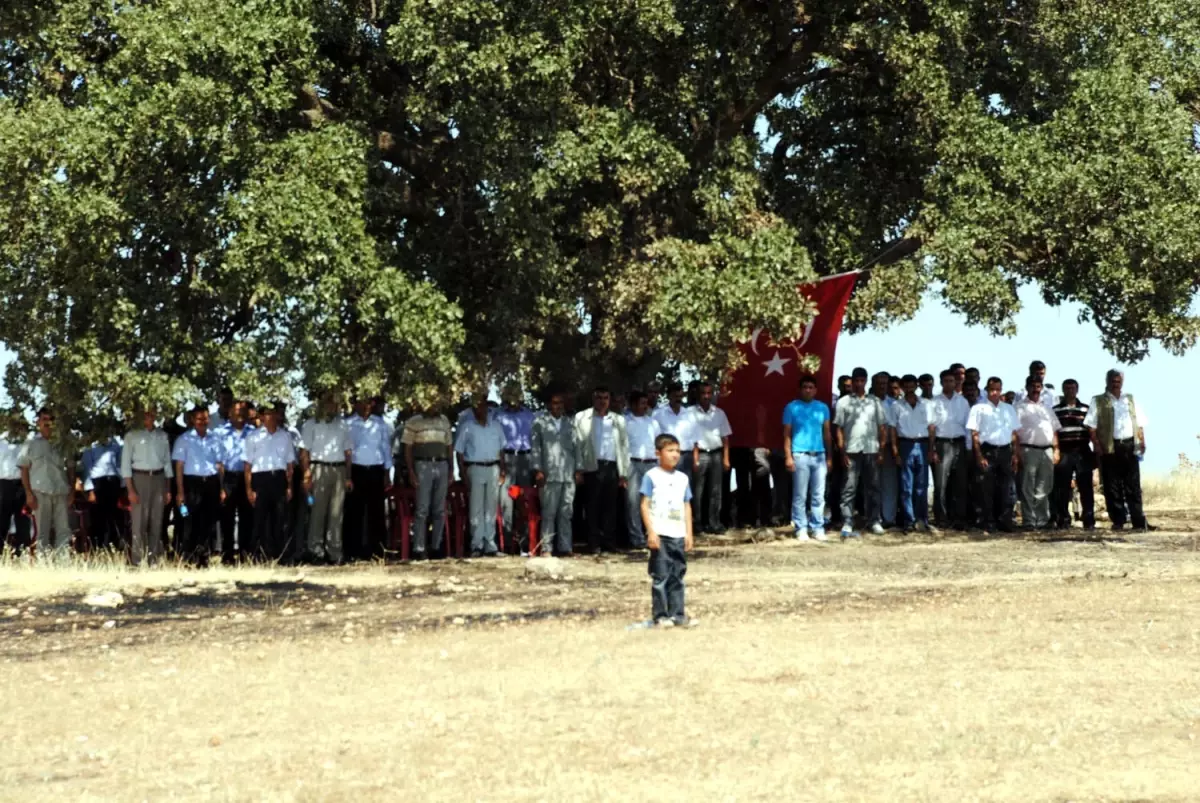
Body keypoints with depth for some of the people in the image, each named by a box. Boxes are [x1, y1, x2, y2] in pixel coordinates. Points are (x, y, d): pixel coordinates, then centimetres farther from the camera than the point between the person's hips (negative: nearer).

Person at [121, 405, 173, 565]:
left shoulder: (162, 436, 11)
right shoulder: (132, 435, -1)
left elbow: (167, 462, 14)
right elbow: (125, 463, -4)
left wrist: (168, 490, 9)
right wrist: (130, 490, -12)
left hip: (158, 479, 4)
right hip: (139, 478, -4)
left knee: (156, 522, 5)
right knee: (139, 522, -7)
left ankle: (154, 560, 9)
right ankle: (137, 561, -6)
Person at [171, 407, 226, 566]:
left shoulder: (214, 440, 10)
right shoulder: (184, 439, 1)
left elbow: (220, 465, 13)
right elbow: (179, 466, -2)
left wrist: (221, 489, 6)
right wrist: (180, 491, -9)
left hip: (211, 483, 3)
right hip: (192, 483, -3)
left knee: (208, 523, 5)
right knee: (190, 523, -5)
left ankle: (203, 558, 12)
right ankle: (187, 558, 0)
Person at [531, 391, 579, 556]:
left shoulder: (570, 424, 16)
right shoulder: (540, 424, 7)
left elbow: (575, 447, 16)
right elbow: (535, 448, 3)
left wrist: (578, 470, 8)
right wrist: (537, 470, -5)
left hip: (568, 475, 3)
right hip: (549, 475, -3)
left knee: (566, 513, 3)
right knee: (549, 513, -4)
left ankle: (564, 547, 6)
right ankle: (547, 548, -2)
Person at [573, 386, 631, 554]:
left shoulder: (618, 420, 15)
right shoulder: (582, 418, 7)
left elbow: (624, 446, 14)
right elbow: (578, 444, 2)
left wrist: (624, 473, 8)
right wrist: (579, 469, -6)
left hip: (612, 467, 2)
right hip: (593, 467, -2)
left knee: (610, 507, 3)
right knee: (593, 507, -1)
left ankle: (609, 542, 9)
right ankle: (594, 543, 2)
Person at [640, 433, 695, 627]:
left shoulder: (682, 478, 12)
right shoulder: (652, 477, -4)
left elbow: (687, 506, 14)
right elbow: (644, 505, -7)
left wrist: (689, 533, 9)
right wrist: (651, 532, -13)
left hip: (679, 535, 5)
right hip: (660, 535, -5)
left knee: (677, 577, 8)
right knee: (660, 577, -4)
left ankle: (677, 614, 12)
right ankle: (660, 616, 0)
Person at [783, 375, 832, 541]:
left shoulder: (822, 408, 12)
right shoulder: (792, 407, 3)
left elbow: (826, 433, 14)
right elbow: (787, 434, 2)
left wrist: (829, 457, 9)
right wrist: (789, 457, -6)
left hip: (819, 455, 3)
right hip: (800, 455, -3)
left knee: (818, 495, 2)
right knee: (800, 496, -2)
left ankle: (818, 528, 5)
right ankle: (801, 529, 1)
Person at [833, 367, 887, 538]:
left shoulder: (875, 401, 12)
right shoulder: (843, 402, 5)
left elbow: (882, 426, 12)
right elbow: (839, 428, 2)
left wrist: (881, 450, 3)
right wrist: (842, 452, -6)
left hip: (871, 450, 3)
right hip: (851, 451, -2)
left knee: (872, 487, 6)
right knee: (849, 488, -4)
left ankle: (873, 521, 14)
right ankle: (847, 524, -7)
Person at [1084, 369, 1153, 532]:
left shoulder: (1130, 400, 18)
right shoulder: (1098, 401, 6)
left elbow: (1140, 423, 18)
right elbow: (1091, 426, -2)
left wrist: (1142, 441, 5)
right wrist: (1096, 444, -13)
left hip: (1130, 446, 3)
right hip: (1110, 448, -3)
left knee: (1133, 486, 1)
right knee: (1113, 487, -1)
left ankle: (1139, 521, -1)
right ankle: (1118, 521, 5)